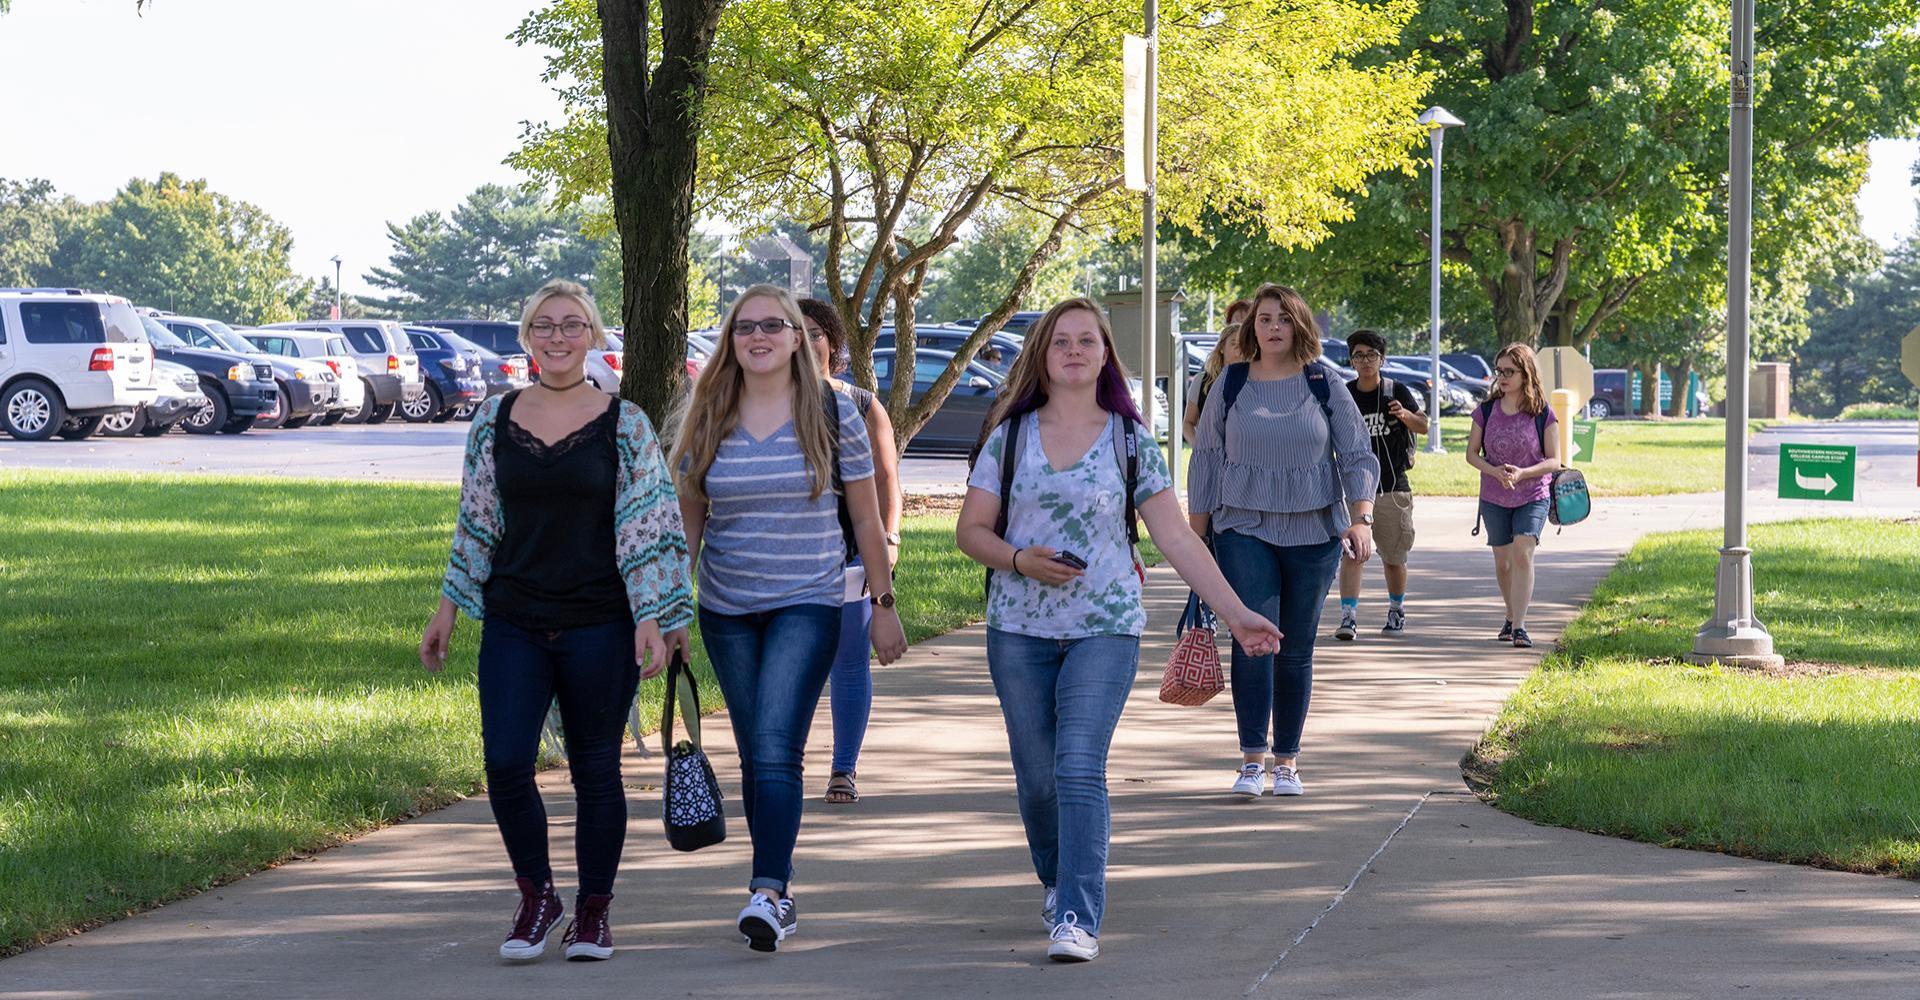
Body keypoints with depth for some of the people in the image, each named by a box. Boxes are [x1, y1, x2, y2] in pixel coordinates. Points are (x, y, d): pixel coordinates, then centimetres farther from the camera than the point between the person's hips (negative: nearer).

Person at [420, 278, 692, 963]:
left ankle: (593, 911, 20)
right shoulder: (495, 418, 7)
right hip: (513, 624, 2)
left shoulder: (625, 424, -1)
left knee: (596, 771, 5)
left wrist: (654, 617, -9)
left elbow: (649, 526, -3)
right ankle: (537, 898, 13)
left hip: (599, 627, -2)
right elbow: (476, 520, 14)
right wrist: (449, 607, 13)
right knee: (505, 762, -9)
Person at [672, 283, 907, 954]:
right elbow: (690, 516, 11)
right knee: (754, 755, 8)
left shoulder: (832, 411, -2)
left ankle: (767, 893, -25)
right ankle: (780, 890, 19)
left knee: (776, 747, -18)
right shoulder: (709, 418, 5)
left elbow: (864, 515, 3)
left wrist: (883, 604, 3)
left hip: (808, 604, -3)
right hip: (726, 610, 4)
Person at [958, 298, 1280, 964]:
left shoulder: (1131, 442, 3)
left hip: (1104, 631, -2)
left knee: (1080, 769, -14)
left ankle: (1078, 919, -15)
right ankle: (1056, 882, 33)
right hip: (1019, 629, 2)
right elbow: (971, 530, 5)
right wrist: (1019, 560, -15)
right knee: (1036, 776, 7)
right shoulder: (1011, 436, 5)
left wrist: (1236, 613, -4)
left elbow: (1177, 539, 2)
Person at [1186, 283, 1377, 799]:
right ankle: (1252, 759, -11)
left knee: (1296, 650, 5)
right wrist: (1196, 534, 7)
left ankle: (1287, 761, 14)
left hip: (1313, 534, 1)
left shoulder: (1325, 384, 4)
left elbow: (1357, 456, 4)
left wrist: (1361, 519, -10)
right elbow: (1206, 460, 10)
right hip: (1244, 530, 0)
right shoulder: (1231, 385, 5)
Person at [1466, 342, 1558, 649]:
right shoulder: (1486, 411, -1)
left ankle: (1519, 627, -23)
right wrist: (1495, 471, -16)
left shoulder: (1542, 414, -7)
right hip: (1494, 498, 3)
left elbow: (1554, 461, -4)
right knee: (1503, 562, 12)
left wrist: (1523, 473, -22)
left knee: (1522, 554, -20)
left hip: (1533, 497, -3)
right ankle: (1512, 617, 33)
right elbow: (1472, 453, 3)